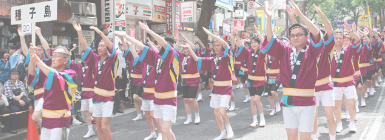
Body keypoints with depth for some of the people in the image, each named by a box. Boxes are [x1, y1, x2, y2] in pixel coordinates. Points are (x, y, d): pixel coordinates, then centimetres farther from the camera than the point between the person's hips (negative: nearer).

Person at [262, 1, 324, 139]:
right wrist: (269, 18, -16)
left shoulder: (311, 52, -3)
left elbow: (316, 34, -18)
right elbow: (270, 41, -4)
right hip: (287, 102, 3)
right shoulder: (285, 51, 4)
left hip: (306, 103, -3)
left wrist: (300, 14, -26)